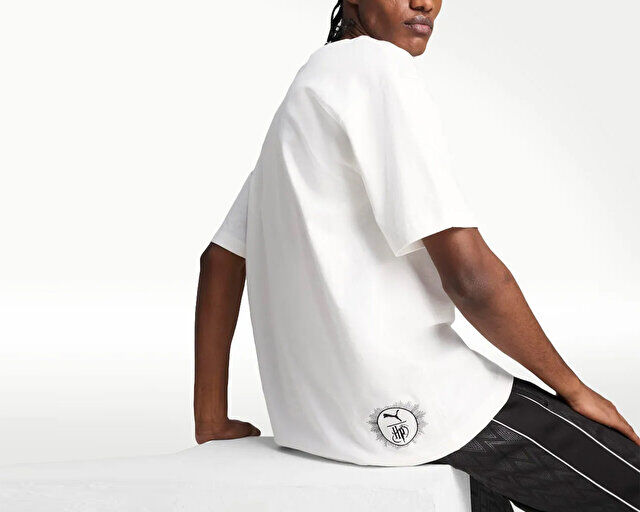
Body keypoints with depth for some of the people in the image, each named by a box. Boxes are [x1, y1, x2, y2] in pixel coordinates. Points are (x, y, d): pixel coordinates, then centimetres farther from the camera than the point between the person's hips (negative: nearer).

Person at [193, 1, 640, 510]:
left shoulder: (299, 98, 18)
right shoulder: (381, 66, -12)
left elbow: (220, 261, 20)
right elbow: (471, 277, -17)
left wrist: (212, 423, 22)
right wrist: (574, 388, -3)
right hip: (403, 403, -10)